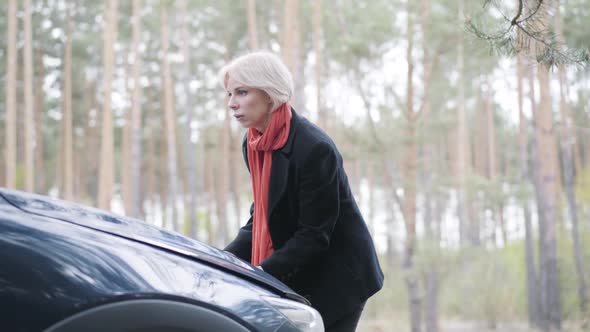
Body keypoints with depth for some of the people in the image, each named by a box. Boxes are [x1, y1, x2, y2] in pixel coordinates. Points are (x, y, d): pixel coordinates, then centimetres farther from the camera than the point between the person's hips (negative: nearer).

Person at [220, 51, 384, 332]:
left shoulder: (314, 149, -23)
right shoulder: (253, 145, 2)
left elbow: (314, 235, -21)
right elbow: (261, 218, 7)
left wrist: (264, 272, -28)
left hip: (337, 279, -7)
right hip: (298, 281, 7)